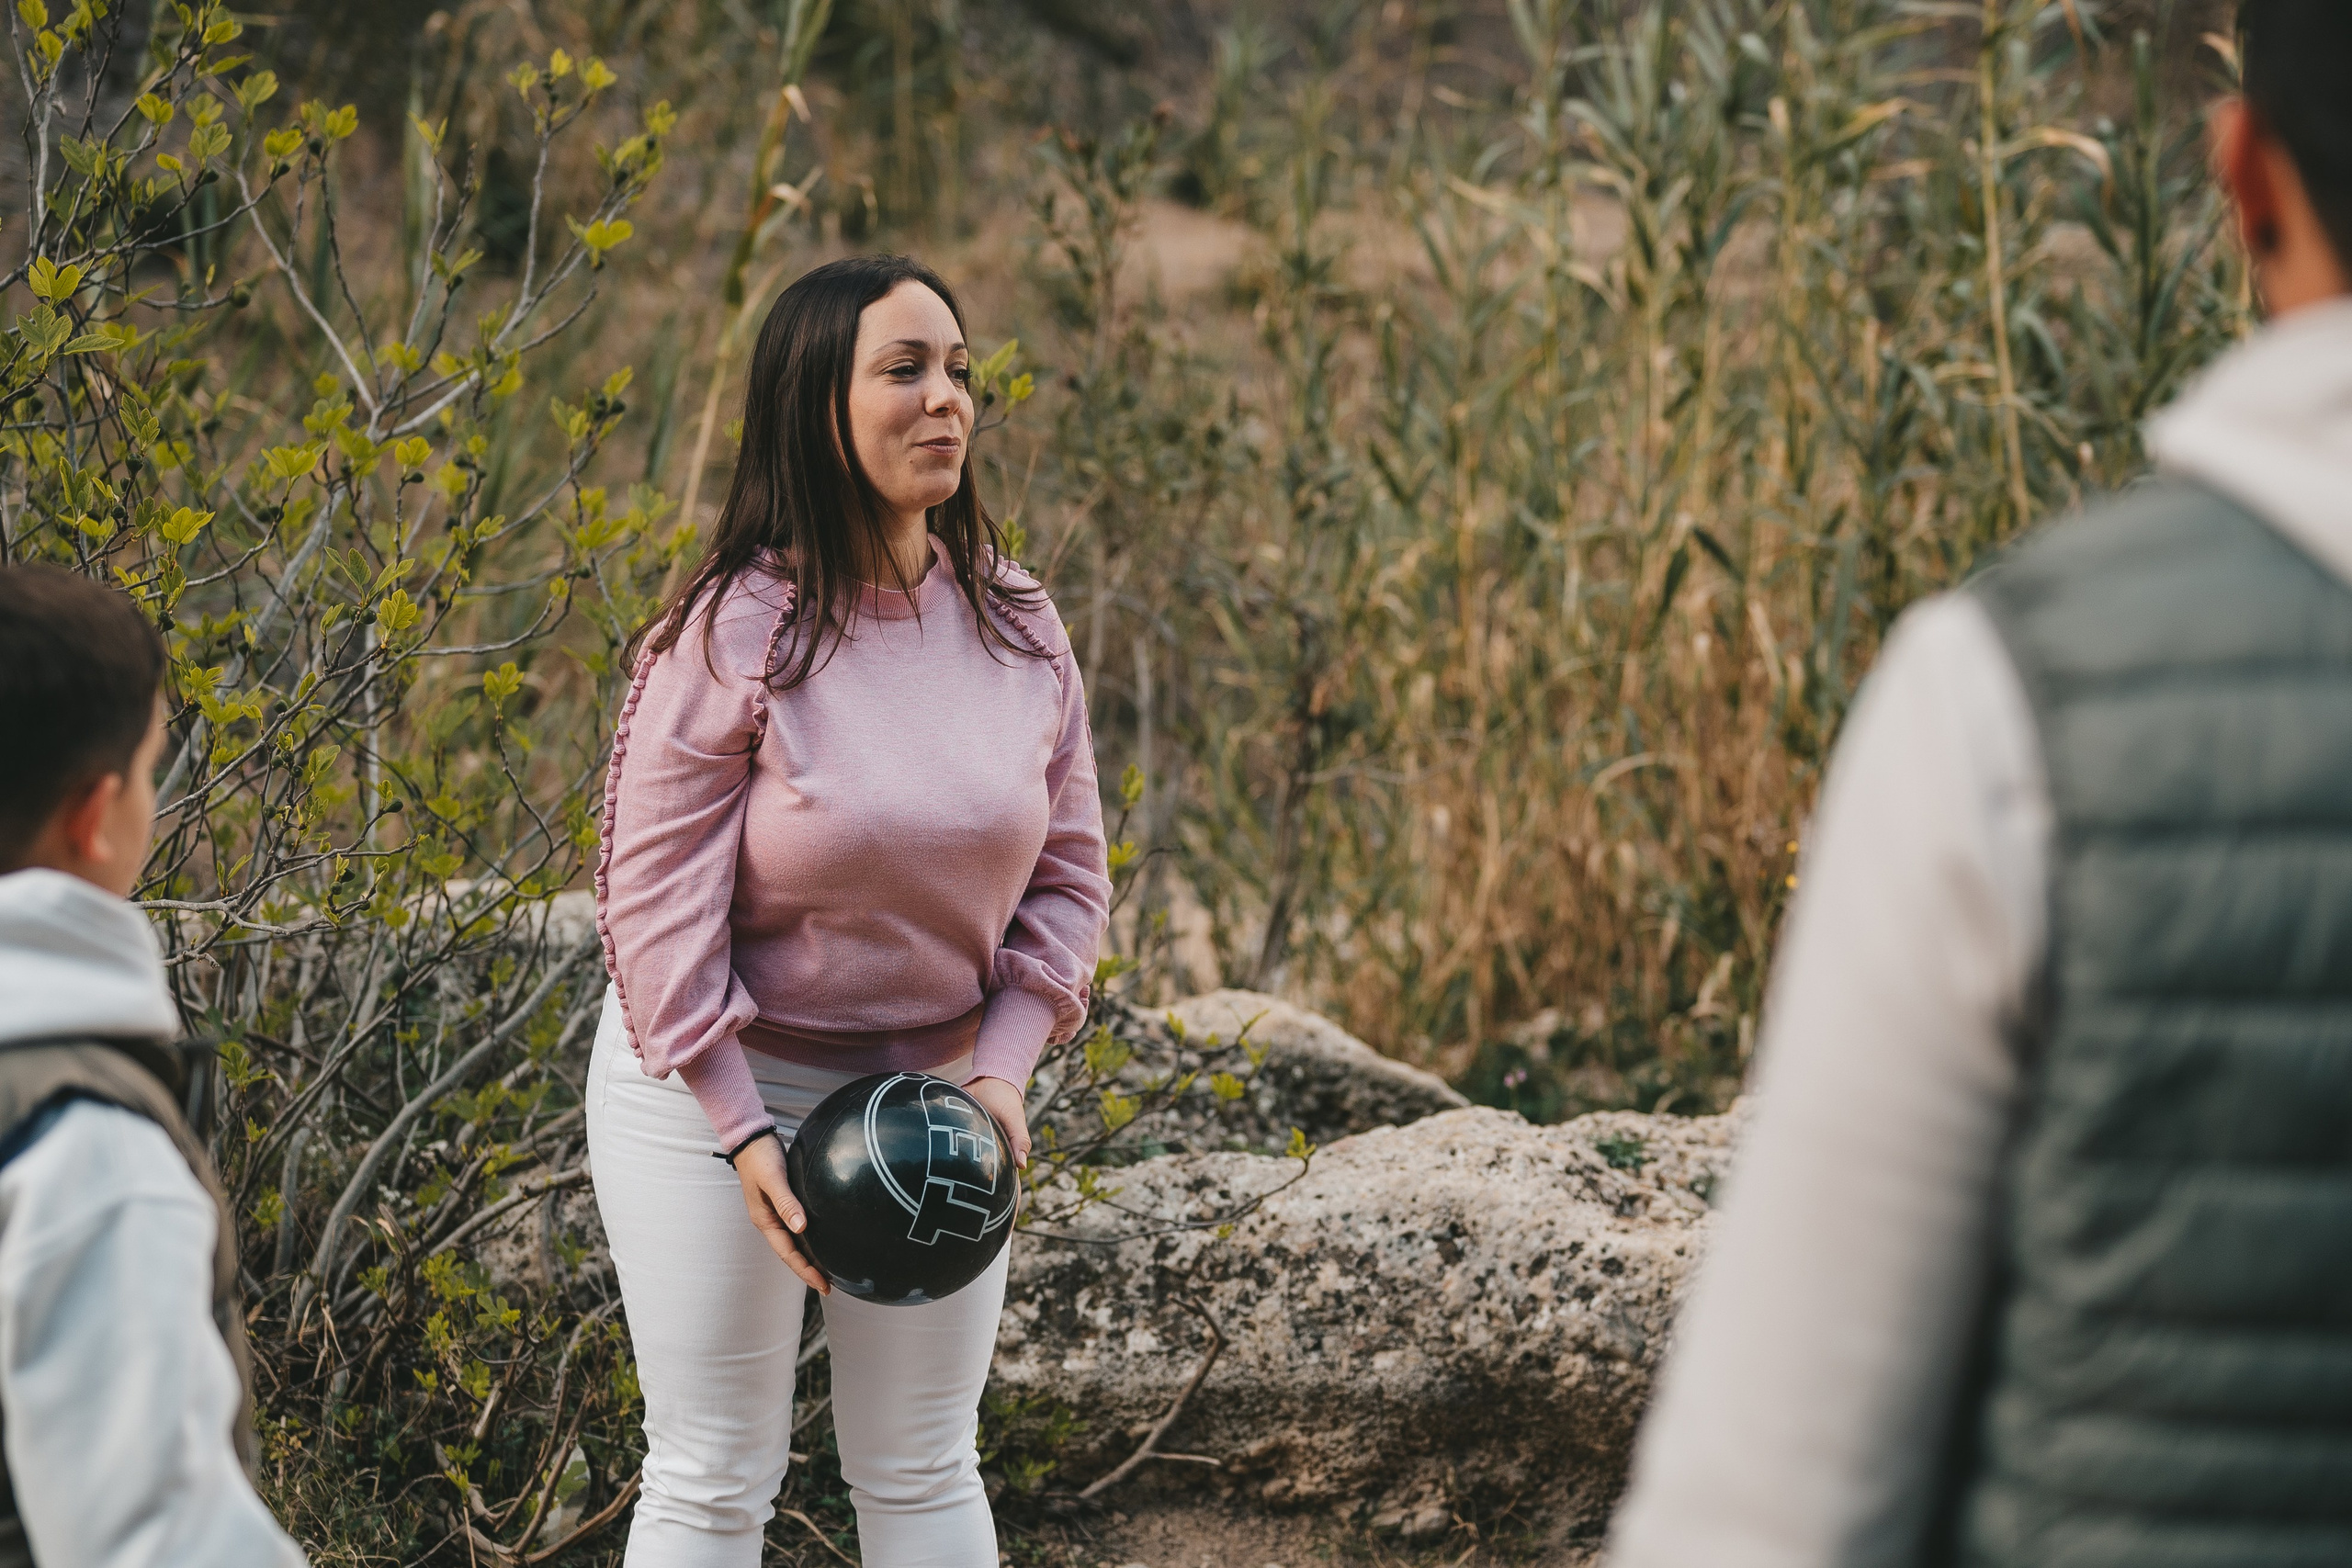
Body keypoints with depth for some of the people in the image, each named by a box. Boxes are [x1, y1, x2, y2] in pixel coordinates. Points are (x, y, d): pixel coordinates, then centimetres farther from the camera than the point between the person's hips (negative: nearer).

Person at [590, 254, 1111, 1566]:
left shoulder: (1018, 628, -1)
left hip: (933, 1084, 4)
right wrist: (743, 1130, -19)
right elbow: (658, 890, -15)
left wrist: (1001, 1065, -9)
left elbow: (1068, 869, 5)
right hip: (714, 1085, -4)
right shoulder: (735, 628, -15)